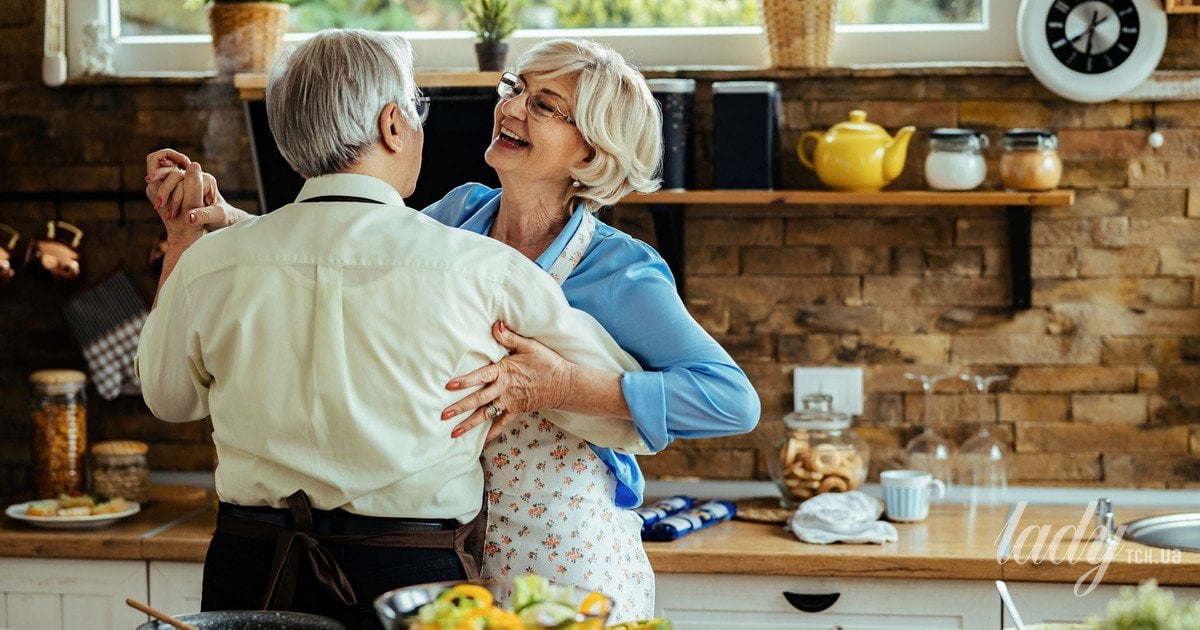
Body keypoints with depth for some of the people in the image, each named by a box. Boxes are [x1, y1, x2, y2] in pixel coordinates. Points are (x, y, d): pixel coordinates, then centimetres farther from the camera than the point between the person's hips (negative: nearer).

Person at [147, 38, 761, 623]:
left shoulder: (616, 270, -15)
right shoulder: (463, 214, 1)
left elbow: (735, 399, -23)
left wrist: (561, 387, -30)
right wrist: (225, 216, 1)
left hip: (569, 564, -5)